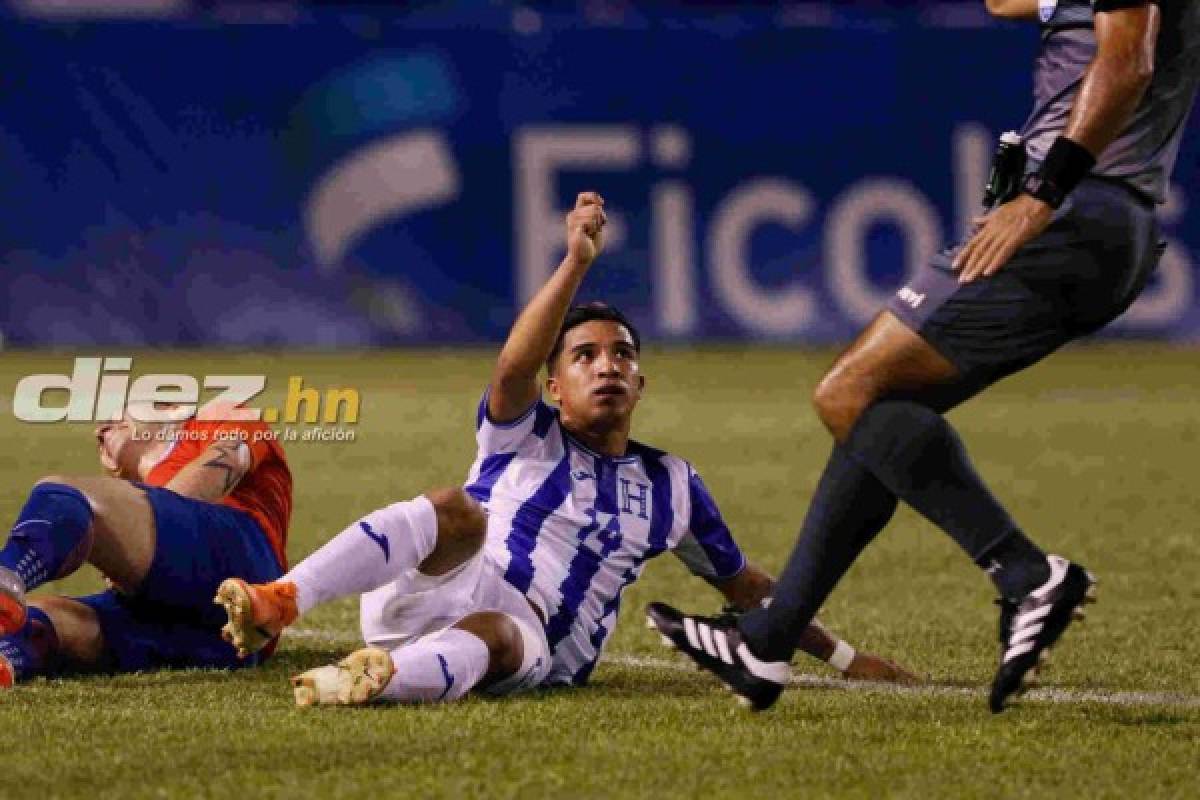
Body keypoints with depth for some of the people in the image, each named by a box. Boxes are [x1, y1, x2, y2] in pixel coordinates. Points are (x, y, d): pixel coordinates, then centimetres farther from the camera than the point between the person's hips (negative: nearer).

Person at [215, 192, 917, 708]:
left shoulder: (671, 485, 21)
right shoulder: (524, 436, 13)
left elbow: (743, 583, 31)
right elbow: (513, 370, -11)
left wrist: (842, 657, 28)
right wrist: (577, 263, -24)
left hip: (534, 644, 1)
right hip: (439, 588, -1)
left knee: (494, 636, -37)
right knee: (457, 510, -34)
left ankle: (378, 678, -71)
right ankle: (278, 604, -54)